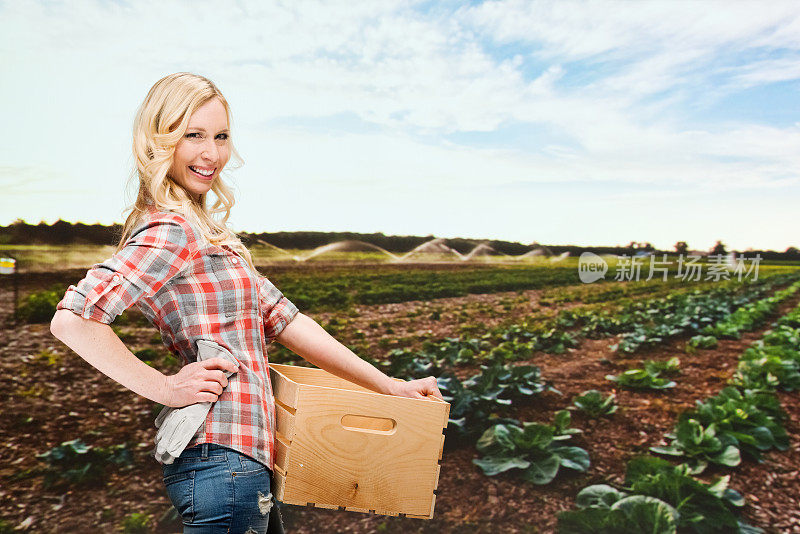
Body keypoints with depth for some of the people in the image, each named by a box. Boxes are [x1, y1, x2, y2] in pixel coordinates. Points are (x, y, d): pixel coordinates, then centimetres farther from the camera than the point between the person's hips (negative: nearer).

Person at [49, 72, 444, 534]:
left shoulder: (207, 229, 11)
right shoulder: (170, 231, -16)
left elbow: (283, 319, 8)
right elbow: (72, 321, -26)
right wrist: (167, 388, -17)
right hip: (225, 460, -9)